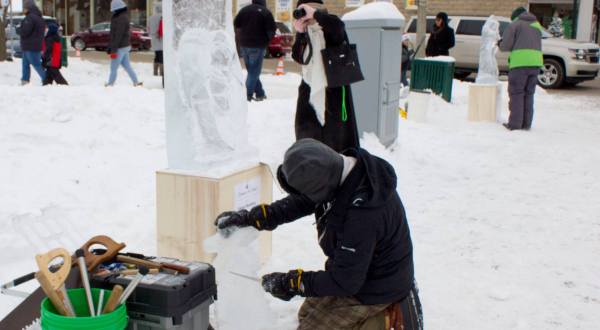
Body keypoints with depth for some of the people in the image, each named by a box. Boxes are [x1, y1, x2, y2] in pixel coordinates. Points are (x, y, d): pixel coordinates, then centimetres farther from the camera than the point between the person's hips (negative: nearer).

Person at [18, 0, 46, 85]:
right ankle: (25, 80, 22)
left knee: (36, 64, -6)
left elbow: (24, 31, -21)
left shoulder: (30, 17, -18)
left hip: (30, 47, -10)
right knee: (25, 63, 17)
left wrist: (18, 30, -1)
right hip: (37, 45, 10)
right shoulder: (39, 18, 14)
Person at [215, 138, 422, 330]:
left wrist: (290, 283, -18)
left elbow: (345, 281, -28)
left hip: (374, 289, -8)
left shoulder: (362, 215, -39)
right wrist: (250, 218, -4)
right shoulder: (342, 166, -14)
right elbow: (301, 203, 2)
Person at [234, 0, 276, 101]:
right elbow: (272, 29, -10)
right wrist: (267, 41, 6)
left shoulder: (244, 9, 8)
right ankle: (247, 95, -6)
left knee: (251, 70, 14)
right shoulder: (266, 12, -6)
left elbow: (236, 24, 11)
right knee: (254, 71, 0)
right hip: (257, 46, -5)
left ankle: (260, 93, 18)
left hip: (244, 44, 5)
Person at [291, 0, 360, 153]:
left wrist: (314, 13, -29)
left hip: (333, 88, -6)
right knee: (305, 131, 14)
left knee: (337, 132, 0)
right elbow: (298, 58, 1)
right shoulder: (305, 32, 8)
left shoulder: (329, 28, -8)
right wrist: (299, 34, -10)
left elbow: (337, 25, -33)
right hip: (310, 90, 6)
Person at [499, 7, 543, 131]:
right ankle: (526, 123, 13)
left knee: (516, 93, -2)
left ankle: (515, 124, -5)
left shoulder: (515, 24, 3)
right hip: (535, 62, 6)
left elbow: (505, 46, -4)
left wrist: (501, 44, 18)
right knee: (529, 94, 12)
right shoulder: (537, 25, 24)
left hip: (520, 62, -6)